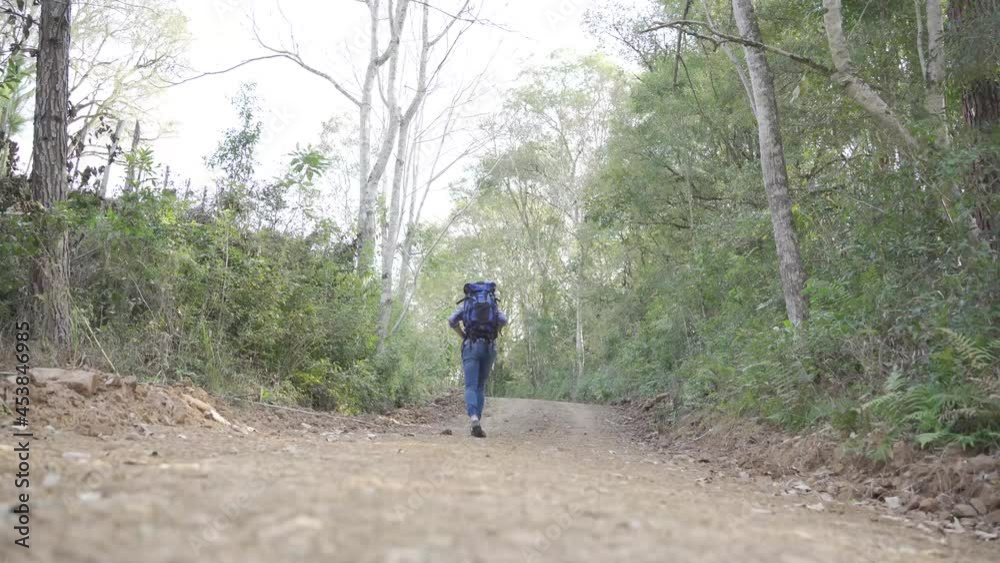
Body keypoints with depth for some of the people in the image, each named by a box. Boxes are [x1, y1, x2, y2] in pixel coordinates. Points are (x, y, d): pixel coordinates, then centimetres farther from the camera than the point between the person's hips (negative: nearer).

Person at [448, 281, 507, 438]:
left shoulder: (465, 302, 13)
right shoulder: (494, 303, 15)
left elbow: (452, 321, -4)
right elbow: (503, 321, -5)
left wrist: (463, 336, 10)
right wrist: (493, 333, 11)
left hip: (471, 346, -2)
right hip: (489, 347, 2)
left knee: (471, 387, -7)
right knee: (480, 386, 14)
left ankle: (474, 419, -32)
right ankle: (477, 422, 6)